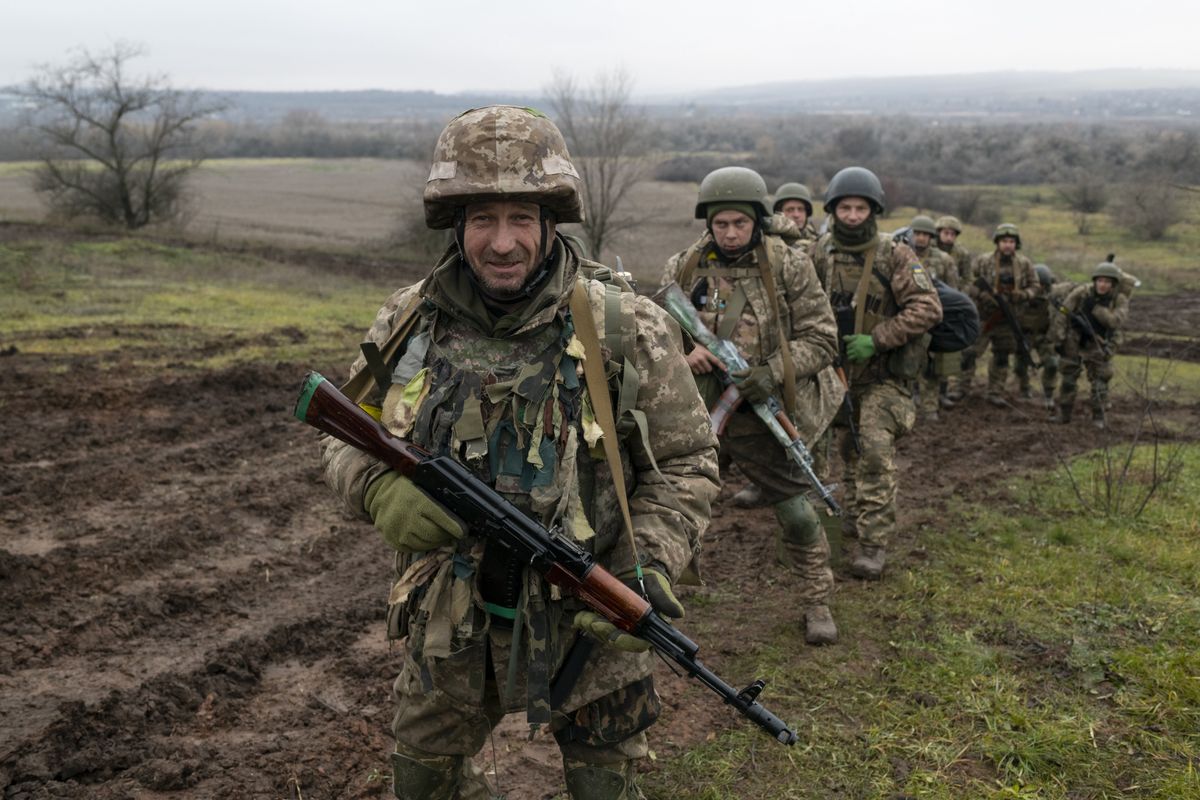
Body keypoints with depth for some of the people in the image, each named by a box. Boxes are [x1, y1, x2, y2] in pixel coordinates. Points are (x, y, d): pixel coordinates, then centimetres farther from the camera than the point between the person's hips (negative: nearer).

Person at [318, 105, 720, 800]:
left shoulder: (626, 331, -14)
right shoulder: (411, 321, -5)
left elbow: (686, 463, -5)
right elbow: (348, 435, 6)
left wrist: (648, 576, -18)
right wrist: (377, 488, -16)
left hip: (587, 621, -3)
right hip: (450, 620, 3)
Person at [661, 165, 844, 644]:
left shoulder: (789, 267, -6)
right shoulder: (684, 269, -1)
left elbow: (821, 339, -6)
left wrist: (773, 373, -21)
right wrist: (683, 353, -16)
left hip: (761, 415, -1)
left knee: (795, 511, 9)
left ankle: (817, 602, 31)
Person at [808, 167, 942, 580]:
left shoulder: (894, 255, -13)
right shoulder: (820, 252, -1)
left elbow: (927, 308, -17)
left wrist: (876, 340, -23)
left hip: (884, 371, -5)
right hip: (838, 366, 5)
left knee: (876, 448, -16)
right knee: (850, 446, 19)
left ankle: (874, 542, -12)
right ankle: (856, 511, 42)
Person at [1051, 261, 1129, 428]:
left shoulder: (1120, 300, -11)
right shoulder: (1081, 292, -13)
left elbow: (1117, 321, -27)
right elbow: (1062, 315, -8)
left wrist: (1095, 308, -29)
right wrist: (1059, 339, -9)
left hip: (1099, 345, 0)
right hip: (1075, 342, 0)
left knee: (1100, 381, -4)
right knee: (1068, 379, 6)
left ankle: (1098, 417, 9)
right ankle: (1063, 413, 18)